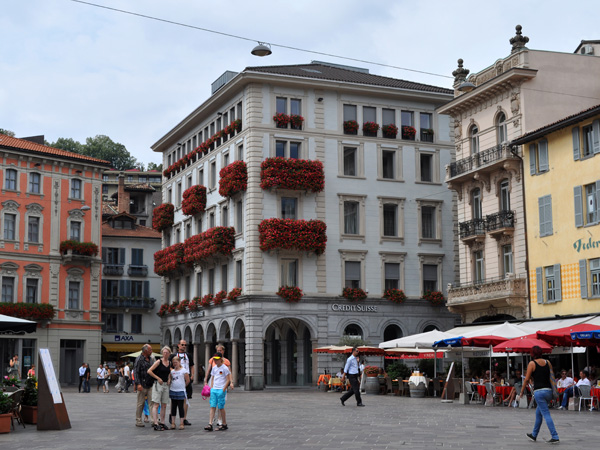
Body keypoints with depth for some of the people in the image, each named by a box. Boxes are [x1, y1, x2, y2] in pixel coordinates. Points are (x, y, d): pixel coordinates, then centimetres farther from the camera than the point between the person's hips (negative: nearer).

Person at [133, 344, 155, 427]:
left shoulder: (151, 359, 14)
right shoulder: (139, 359, -6)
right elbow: (136, 372, -11)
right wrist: (138, 384, -18)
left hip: (150, 385, 6)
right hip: (142, 386, -6)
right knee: (140, 403, 0)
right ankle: (138, 420, 7)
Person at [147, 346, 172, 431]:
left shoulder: (169, 363, 11)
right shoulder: (158, 362, -7)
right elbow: (149, 371, -12)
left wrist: (169, 379, 12)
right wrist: (158, 378, -12)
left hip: (166, 385, 6)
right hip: (158, 384, -6)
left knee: (164, 405, 8)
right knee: (156, 404, -8)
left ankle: (162, 422, 14)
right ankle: (155, 423, -10)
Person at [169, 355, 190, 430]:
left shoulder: (184, 370, -5)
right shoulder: (172, 371, 8)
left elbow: (188, 380, 0)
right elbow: (170, 380, 15)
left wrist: (183, 386, 7)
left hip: (180, 391, -4)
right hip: (173, 390, 4)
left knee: (180, 407, -1)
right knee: (173, 407, 9)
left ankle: (181, 423, 5)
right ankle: (172, 423, 14)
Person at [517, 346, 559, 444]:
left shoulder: (532, 363, -5)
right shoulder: (547, 362, 10)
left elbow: (527, 379, -4)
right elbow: (552, 376, 15)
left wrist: (521, 393, 2)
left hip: (539, 391, -6)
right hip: (549, 390, 6)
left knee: (546, 414, -5)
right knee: (538, 412, 20)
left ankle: (555, 437, -11)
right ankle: (534, 435, 30)